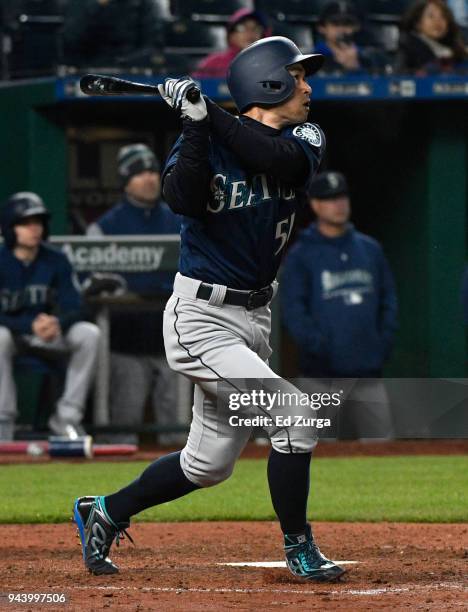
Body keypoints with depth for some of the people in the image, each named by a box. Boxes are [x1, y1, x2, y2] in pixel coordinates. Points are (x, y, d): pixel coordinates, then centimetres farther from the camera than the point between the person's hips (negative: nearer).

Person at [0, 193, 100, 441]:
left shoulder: (56, 260, -4)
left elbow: (73, 307, -9)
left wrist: (57, 323, -33)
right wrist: (31, 326, -36)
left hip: (49, 336, 3)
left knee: (89, 333, -21)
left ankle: (67, 416, -17)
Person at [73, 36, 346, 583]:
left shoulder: (303, 140, 3)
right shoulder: (205, 142, -9)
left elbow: (281, 158, -21)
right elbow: (183, 198, -28)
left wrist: (208, 114, -23)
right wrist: (195, 125, -33)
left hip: (252, 317, 7)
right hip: (201, 317, -7)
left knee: (208, 465, 13)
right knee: (295, 416, -18)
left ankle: (104, 513, 30)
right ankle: (299, 550, -4)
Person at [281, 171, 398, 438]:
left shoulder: (370, 248, 15)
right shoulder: (301, 255, 1)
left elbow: (388, 299, 18)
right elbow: (293, 310, -6)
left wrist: (384, 342, 3)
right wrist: (318, 347, -17)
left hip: (368, 373, 4)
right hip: (324, 375, -4)